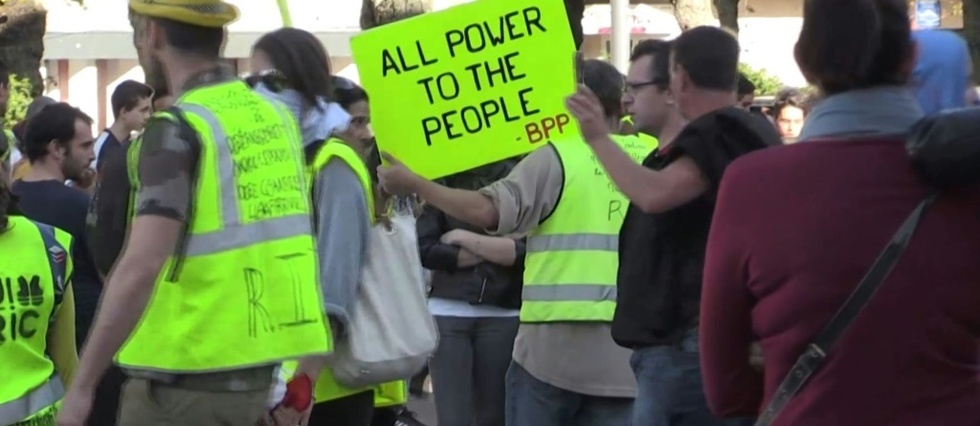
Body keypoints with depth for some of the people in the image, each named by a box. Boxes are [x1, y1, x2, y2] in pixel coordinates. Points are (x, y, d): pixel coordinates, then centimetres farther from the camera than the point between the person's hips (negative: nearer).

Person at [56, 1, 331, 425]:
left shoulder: (177, 129, -14)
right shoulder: (275, 116, 8)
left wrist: (82, 385, -20)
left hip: (185, 377, -7)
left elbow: (141, 267, -23)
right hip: (255, 369, 7)